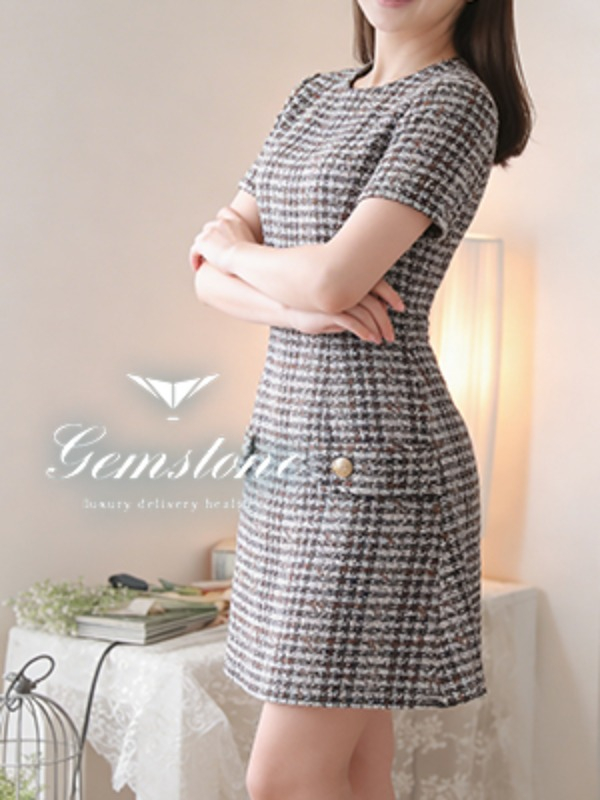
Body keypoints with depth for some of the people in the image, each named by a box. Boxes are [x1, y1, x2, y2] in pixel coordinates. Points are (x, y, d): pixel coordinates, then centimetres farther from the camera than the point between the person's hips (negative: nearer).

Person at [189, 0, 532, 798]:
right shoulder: (315, 97, 15)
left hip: (370, 462, -7)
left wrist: (232, 248, 1)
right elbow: (212, 276, 9)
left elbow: (333, 279, -19)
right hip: (292, 452, 7)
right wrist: (305, 308, -11)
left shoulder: (456, 100, -8)